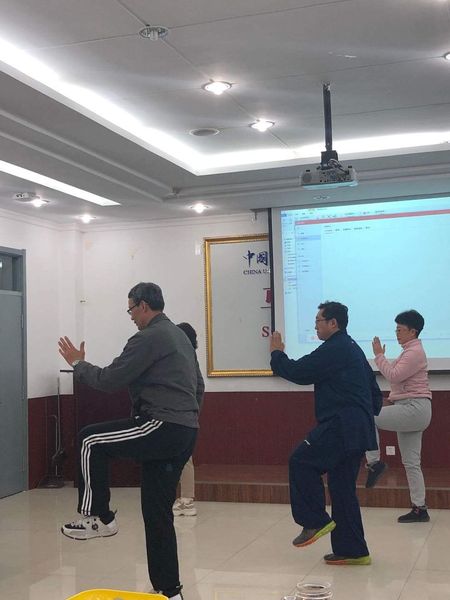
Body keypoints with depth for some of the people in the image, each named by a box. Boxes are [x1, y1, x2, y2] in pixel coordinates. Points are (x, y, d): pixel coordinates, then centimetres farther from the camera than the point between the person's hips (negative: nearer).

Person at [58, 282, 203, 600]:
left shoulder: (149, 338, -9)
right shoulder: (180, 336, 21)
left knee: (90, 441, 0)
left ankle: (98, 517, 7)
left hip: (163, 427, -10)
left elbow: (109, 380, -10)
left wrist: (78, 364, 6)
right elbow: (198, 385, 26)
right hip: (185, 432, 10)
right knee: (158, 512, 12)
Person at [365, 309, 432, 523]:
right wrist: (392, 401, 18)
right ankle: (419, 509, 10)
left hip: (414, 409, -10)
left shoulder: (414, 352, -12)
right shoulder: (410, 351, 20)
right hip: (411, 411, 10)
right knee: (411, 462, 8)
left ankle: (374, 462, -8)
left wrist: (379, 356, -14)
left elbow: (394, 376, -22)